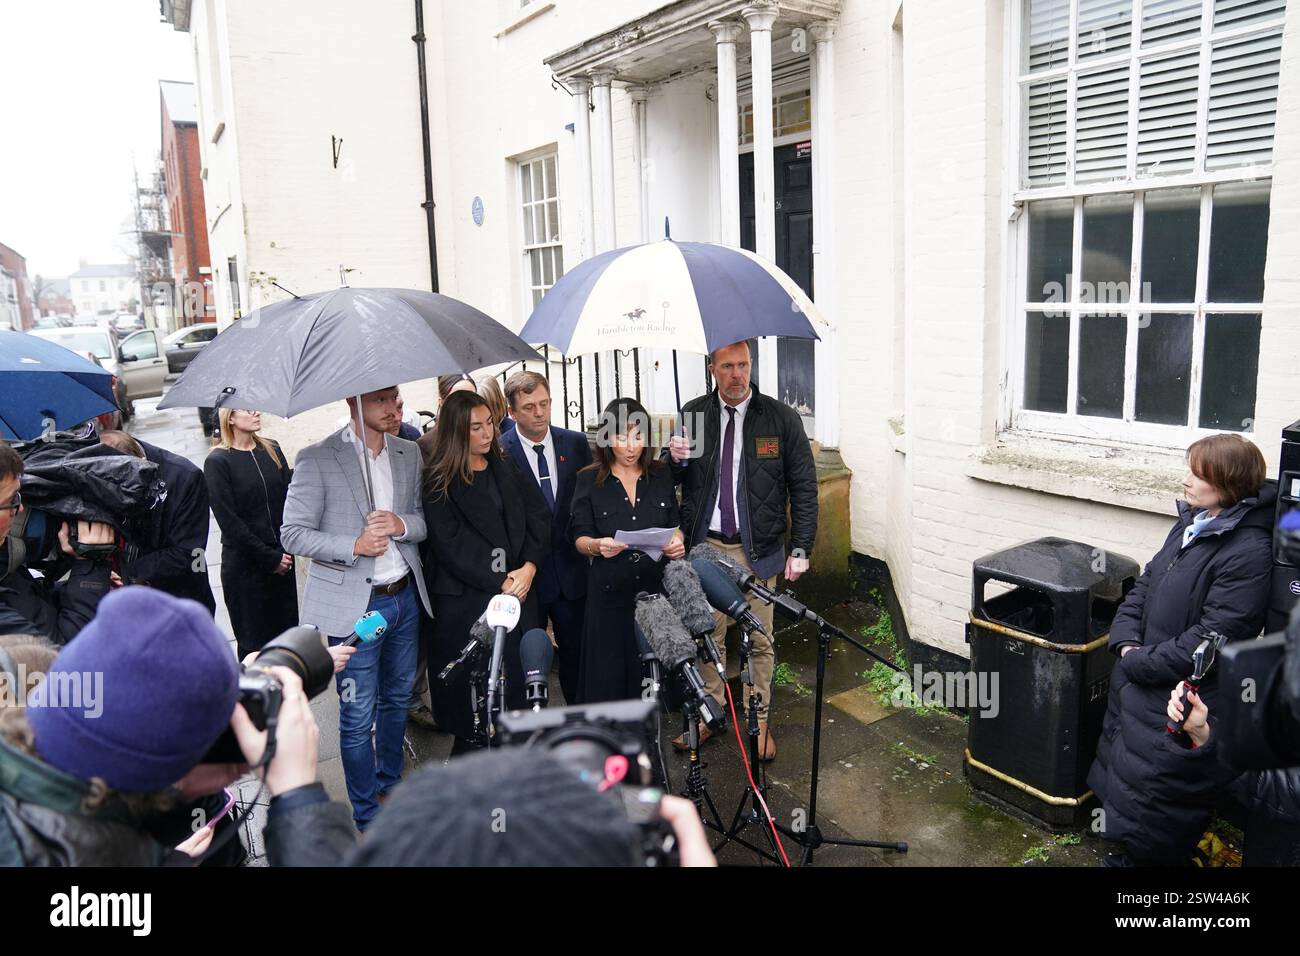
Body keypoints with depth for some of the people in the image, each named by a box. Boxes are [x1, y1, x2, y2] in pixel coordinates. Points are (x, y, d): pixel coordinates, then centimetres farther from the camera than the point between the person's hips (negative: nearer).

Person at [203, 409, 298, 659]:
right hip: (244, 565, -4)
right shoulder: (217, 462, -8)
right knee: (254, 642, 6)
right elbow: (228, 520, -11)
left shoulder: (271, 450, 6)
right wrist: (269, 558, -12)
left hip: (281, 559, 4)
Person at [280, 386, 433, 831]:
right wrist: (354, 545, -23)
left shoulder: (409, 453, 6)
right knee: (358, 718, 4)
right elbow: (292, 534, -10)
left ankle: (390, 785, 43)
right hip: (353, 604, -5)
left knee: (397, 700, 21)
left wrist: (402, 523, -11)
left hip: (405, 596, 6)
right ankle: (367, 817, 22)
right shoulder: (317, 459, -10)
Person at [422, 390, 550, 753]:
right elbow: (449, 544, -10)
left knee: (518, 676, 4)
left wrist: (528, 567, -8)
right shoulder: (439, 481, -5)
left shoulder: (504, 469, 12)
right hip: (466, 598, -4)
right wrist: (500, 582, -11)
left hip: (517, 591, 5)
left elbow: (539, 516, 7)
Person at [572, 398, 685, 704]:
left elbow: (674, 525, 14)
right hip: (609, 592, -2)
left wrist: (677, 542, -9)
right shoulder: (589, 480, 0)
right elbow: (580, 538, -1)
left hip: (657, 586, 2)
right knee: (608, 678, 2)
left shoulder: (661, 475, 8)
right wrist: (597, 546, -23)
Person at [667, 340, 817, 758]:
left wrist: (800, 548, -5)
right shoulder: (693, 414, 2)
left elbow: (804, 487, -1)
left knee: (760, 640, 9)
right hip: (705, 545, 2)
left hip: (757, 548, -1)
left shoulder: (781, 418, -4)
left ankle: (760, 721, 25)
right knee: (707, 634, 11)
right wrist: (676, 460, -11)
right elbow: (680, 481, 13)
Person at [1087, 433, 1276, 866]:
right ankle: (1127, 849, 43)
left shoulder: (1248, 553, -22)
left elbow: (1212, 638, -23)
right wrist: (1126, 643, -4)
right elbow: (1145, 584, 10)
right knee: (1121, 775, 23)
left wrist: (1140, 664, -17)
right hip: (1138, 684, 9)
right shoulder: (1189, 524, 4)